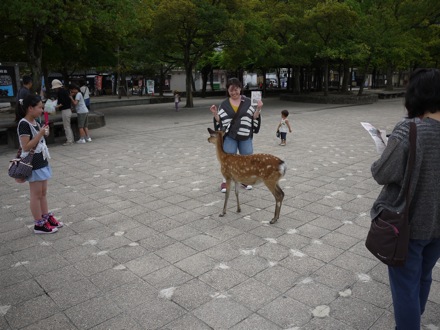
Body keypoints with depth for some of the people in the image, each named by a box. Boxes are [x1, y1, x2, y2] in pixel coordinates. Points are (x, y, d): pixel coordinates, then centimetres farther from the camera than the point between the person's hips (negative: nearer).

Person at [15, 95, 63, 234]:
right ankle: (39, 224, 10)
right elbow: (26, 147, -21)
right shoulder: (24, 124, -17)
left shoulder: (35, 122, 10)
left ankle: (46, 217, 27)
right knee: (36, 194, 0)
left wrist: (44, 132, 5)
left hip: (41, 162, 9)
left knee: (43, 193, 16)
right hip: (33, 164, -9)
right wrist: (40, 133, -23)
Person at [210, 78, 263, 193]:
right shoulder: (224, 104, 4)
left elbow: (254, 117, 1)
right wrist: (215, 114, -13)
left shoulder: (248, 102, 3)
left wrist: (258, 109, -14)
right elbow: (220, 121, 4)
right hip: (229, 137, -1)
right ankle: (225, 181, 17)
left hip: (245, 136, 1)